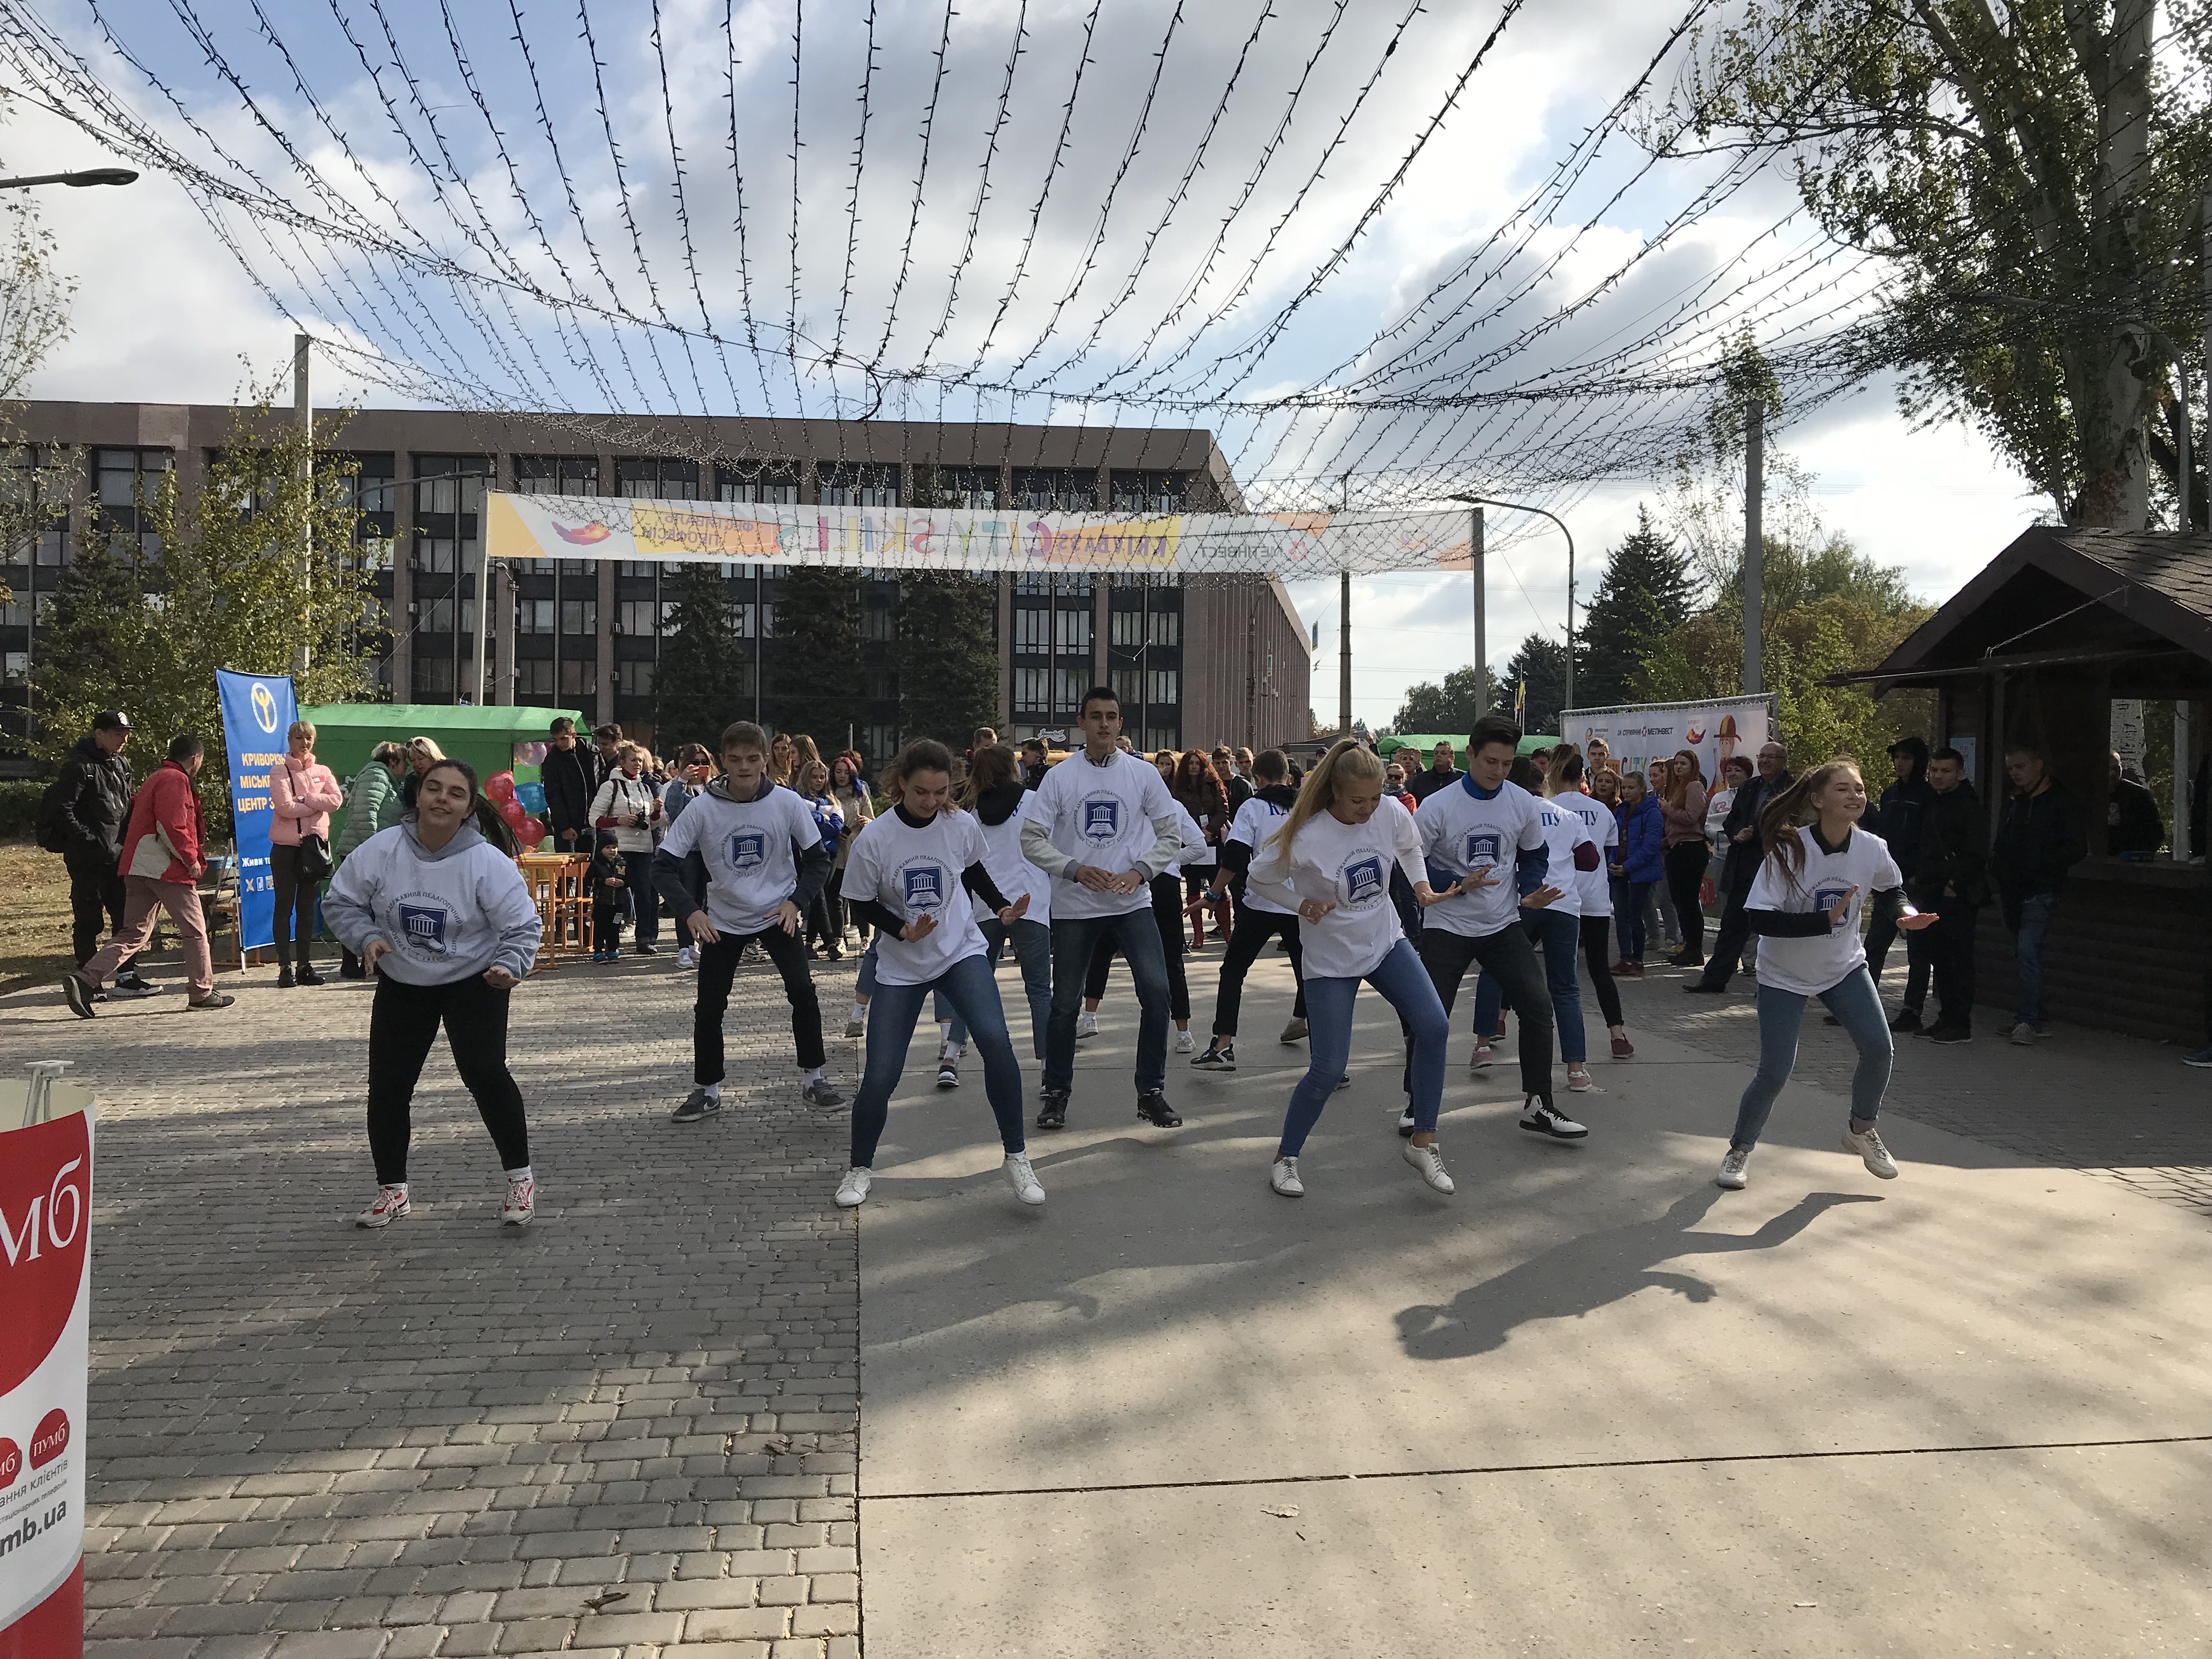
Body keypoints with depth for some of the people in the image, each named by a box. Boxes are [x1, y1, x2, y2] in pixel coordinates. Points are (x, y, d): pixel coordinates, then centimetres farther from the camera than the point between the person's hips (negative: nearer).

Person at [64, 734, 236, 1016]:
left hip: (137, 867, 9)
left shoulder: (155, 779, 22)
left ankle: (85, 979, -5)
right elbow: (172, 826, -19)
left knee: (134, 933, 8)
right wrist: (191, 859, -11)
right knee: (194, 930, 1)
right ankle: (202, 993, 7)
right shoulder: (175, 780, -9)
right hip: (167, 867, -9)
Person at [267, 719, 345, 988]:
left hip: (315, 845, 4)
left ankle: (304, 965, 14)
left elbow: (337, 800, -6)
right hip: (286, 847, -3)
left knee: (307, 908, 8)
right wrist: (316, 805, -7)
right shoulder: (280, 771, 0)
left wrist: (303, 798, -13)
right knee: (284, 908, 0)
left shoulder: (323, 772, 11)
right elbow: (284, 807, -13)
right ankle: (285, 967, 3)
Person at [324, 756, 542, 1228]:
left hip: (473, 983, -3)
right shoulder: (381, 849, -14)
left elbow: (522, 926, -14)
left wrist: (510, 966, -31)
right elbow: (342, 901, 0)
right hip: (400, 986, 4)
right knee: (387, 1085, 5)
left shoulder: (488, 862, -21)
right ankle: (392, 1189, 24)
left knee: (485, 1073, -17)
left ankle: (519, 1176, 1)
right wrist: (366, 938, -17)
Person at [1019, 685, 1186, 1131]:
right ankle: (1056, 1093, 23)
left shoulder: (1143, 773, 2)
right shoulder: (1060, 776, -2)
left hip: (1132, 903, 1)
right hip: (1074, 908, 0)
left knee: (1156, 991, -12)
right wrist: (1076, 870, -17)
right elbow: (1031, 840, -3)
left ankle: (1151, 1093, 2)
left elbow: (1171, 835, 5)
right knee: (1065, 1003, 4)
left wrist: (1140, 871, -11)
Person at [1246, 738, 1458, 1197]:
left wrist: (1422, 885, -5)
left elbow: (1409, 847, 12)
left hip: (1386, 941, 5)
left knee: (1433, 1026, -12)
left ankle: (1422, 1142, 4)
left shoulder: (1392, 814, -12)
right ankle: (1285, 1158, 16)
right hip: (1332, 958, -4)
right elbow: (1257, 878, -9)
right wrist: (1302, 904, -21)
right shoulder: (1306, 837, -25)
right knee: (1328, 1069, -7)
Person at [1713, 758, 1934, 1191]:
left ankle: (1861, 1130, 22)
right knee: (1775, 1070, -8)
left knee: (1878, 1047, -8)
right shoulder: (1789, 849, -25)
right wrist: (1825, 920, -35)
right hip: (1785, 974, -4)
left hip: (1845, 966, 4)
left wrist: (1905, 912, -11)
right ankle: (1739, 1149, 16)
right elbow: (1760, 919, -30)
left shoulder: (1872, 849, -12)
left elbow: (1891, 889, 11)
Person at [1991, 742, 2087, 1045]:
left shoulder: (2059, 802, -5)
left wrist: (2040, 864, -16)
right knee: (2022, 955, 10)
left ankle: (2027, 1020, -16)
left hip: (2039, 892, -8)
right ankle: (2034, 1019, 16)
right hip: (2013, 892, 8)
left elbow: (2077, 849, -9)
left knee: (2027, 950, -16)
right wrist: (1997, 864, 9)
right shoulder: (2013, 803, 18)